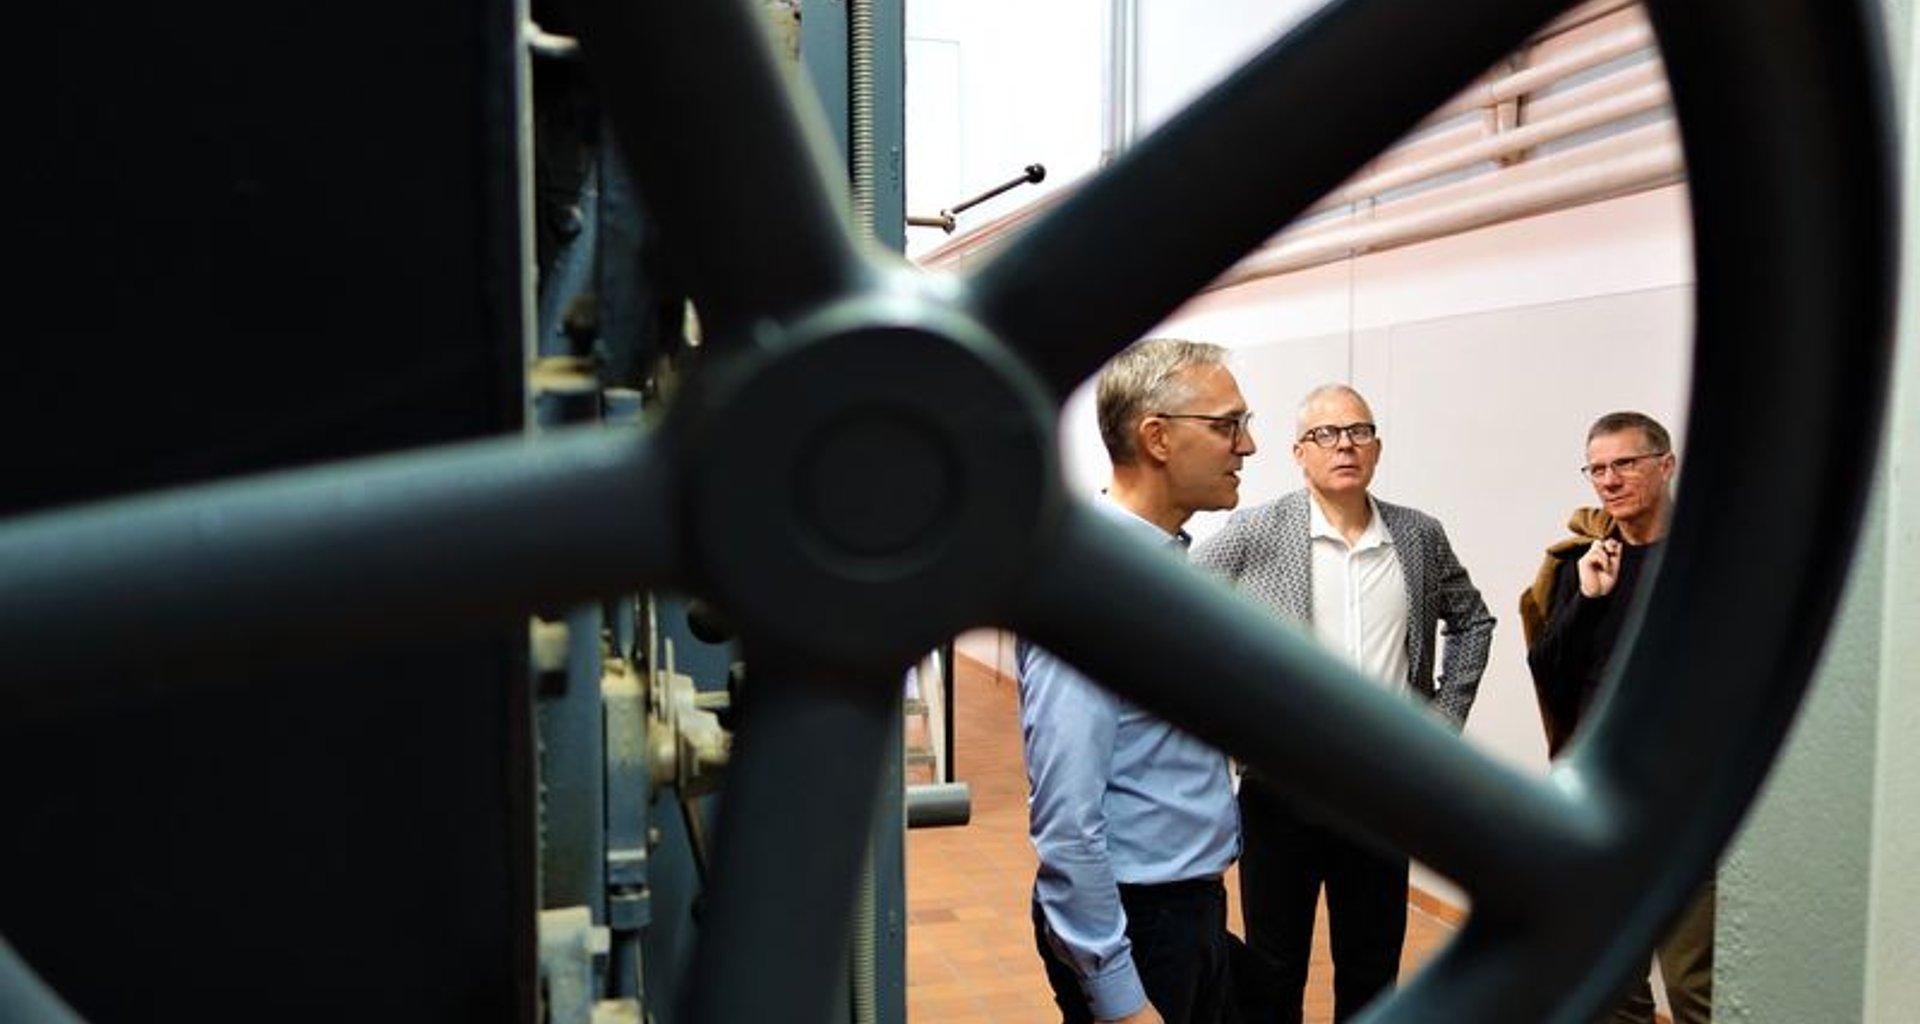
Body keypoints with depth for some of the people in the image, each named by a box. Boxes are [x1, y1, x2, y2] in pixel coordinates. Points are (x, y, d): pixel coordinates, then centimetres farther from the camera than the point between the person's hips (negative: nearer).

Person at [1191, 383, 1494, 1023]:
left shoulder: (1421, 536, 3)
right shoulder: (1253, 533, -8)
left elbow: (1473, 621, 18)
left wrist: (1448, 714, 9)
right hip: (1282, 790, -3)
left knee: (1372, 970, 17)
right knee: (1274, 971, 11)